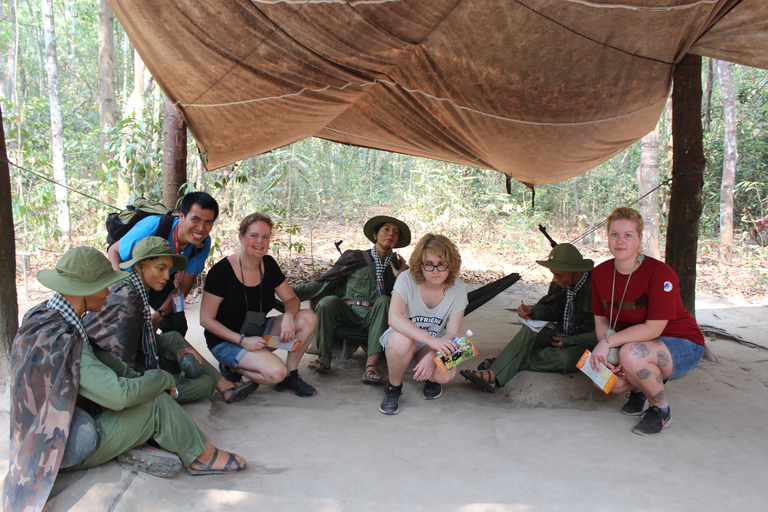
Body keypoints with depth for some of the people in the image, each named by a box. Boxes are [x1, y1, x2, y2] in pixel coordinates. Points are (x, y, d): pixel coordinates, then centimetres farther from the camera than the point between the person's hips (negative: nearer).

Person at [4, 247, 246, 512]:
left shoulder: (43, 313, -1)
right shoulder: (60, 339, -31)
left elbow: (97, 356, 7)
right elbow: (120, 395, -33)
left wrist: (136, 376, -3)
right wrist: (164, 378, -16)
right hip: (63, 450, -9)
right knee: (156, 405, -13)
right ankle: (201, 456, 4)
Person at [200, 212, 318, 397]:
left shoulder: (268, 265, -1)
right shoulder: (222, 271, -19)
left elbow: (291, 299, 4)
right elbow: (206, 319, -16)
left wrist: (288, 315, -21)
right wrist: (243, 340, -24)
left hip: (259, 333, 6)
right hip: (227, 341, -6)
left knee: (308, 318, -14)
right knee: (276, 372, -29)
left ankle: (290, 376, -2)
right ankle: (234, 368, 0)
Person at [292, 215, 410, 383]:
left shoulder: (398, 265, 13)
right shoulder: (355, 258, 9)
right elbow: (323, 283, 6)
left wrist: (400, 278, -8)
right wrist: (290, 293, -3)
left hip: (374, 317, 0)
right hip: (349, 313, 0)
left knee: (384, 300, -30)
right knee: (328, 302, -28)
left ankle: (371, 364, -40)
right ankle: (323, 360, -23)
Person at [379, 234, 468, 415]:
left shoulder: (458, 289, -12)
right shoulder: (406, 279, -20)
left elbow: (452, 333, -13)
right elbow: (394, 318, -35)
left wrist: (431, 356, -33)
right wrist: (432, 340, -46)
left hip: (435, 343, 2)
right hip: (404, 337, -1)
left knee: (446, 374, -30)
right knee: (402, 340, -38)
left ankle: (431, 379, 10)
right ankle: (394, 387, -9)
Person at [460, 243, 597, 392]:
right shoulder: (565, 284, -2)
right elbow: (555, 309, 12)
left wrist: (568, 341, -21)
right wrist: (532, 311, -7)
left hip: (583, 345, -6)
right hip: (562, 334, 6)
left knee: (565, 358, -37)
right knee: (529, 330, -17)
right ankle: (493, 375, -31)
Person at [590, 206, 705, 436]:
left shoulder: (660, 274, -24)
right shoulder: (600, 273, -5)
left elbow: (653, 329, -27)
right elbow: (601, 320, 0)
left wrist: (608, 341, -28)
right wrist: (606, 354, -17)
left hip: (682, 347, -5)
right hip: (636, 343, 6)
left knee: (631, 354, -36)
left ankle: (661, 410, -7)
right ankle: (639, 389, 15)